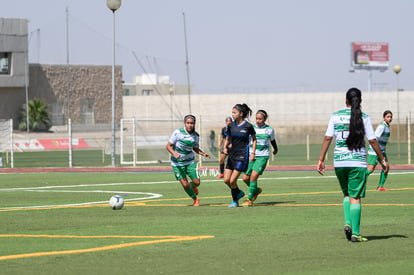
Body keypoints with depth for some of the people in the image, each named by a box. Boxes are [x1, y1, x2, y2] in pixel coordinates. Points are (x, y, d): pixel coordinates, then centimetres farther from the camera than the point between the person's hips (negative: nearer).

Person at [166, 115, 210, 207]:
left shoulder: (195, 135, -1)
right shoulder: (177, 132, -15)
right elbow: (168, 146, -11)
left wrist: (203, 154, -3)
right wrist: (174, 153, -29)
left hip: (190, 161, 3)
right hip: (177, 162, -3)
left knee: (196, 182, -7)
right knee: (185, 185, -9)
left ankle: (192, 187, 32)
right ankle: (195, 199, 18)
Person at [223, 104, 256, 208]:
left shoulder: (248, 126, -9)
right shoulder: (231, 125, 4)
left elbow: (254, 139, 5)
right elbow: (227, 138, 17)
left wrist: (253, 153, -3)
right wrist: (225, 147, -2)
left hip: (242, 156, -6)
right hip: (232, 155, 6)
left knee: (232, 180, -8)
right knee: (226, 180, 3)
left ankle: (235, 201, 11)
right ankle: (239, 192, 29)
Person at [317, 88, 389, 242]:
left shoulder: (336, 116, 3)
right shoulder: (364, 117, -1)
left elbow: (328, 138, 0)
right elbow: (372, 141, -2)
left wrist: (321, 160, 5)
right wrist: (383, 160, 7)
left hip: (339, 162, 2)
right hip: (358, 162, -2)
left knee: (347, 194, 21)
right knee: (355, 197, 1)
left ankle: (348, 223, 3)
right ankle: (355, 233, -2)